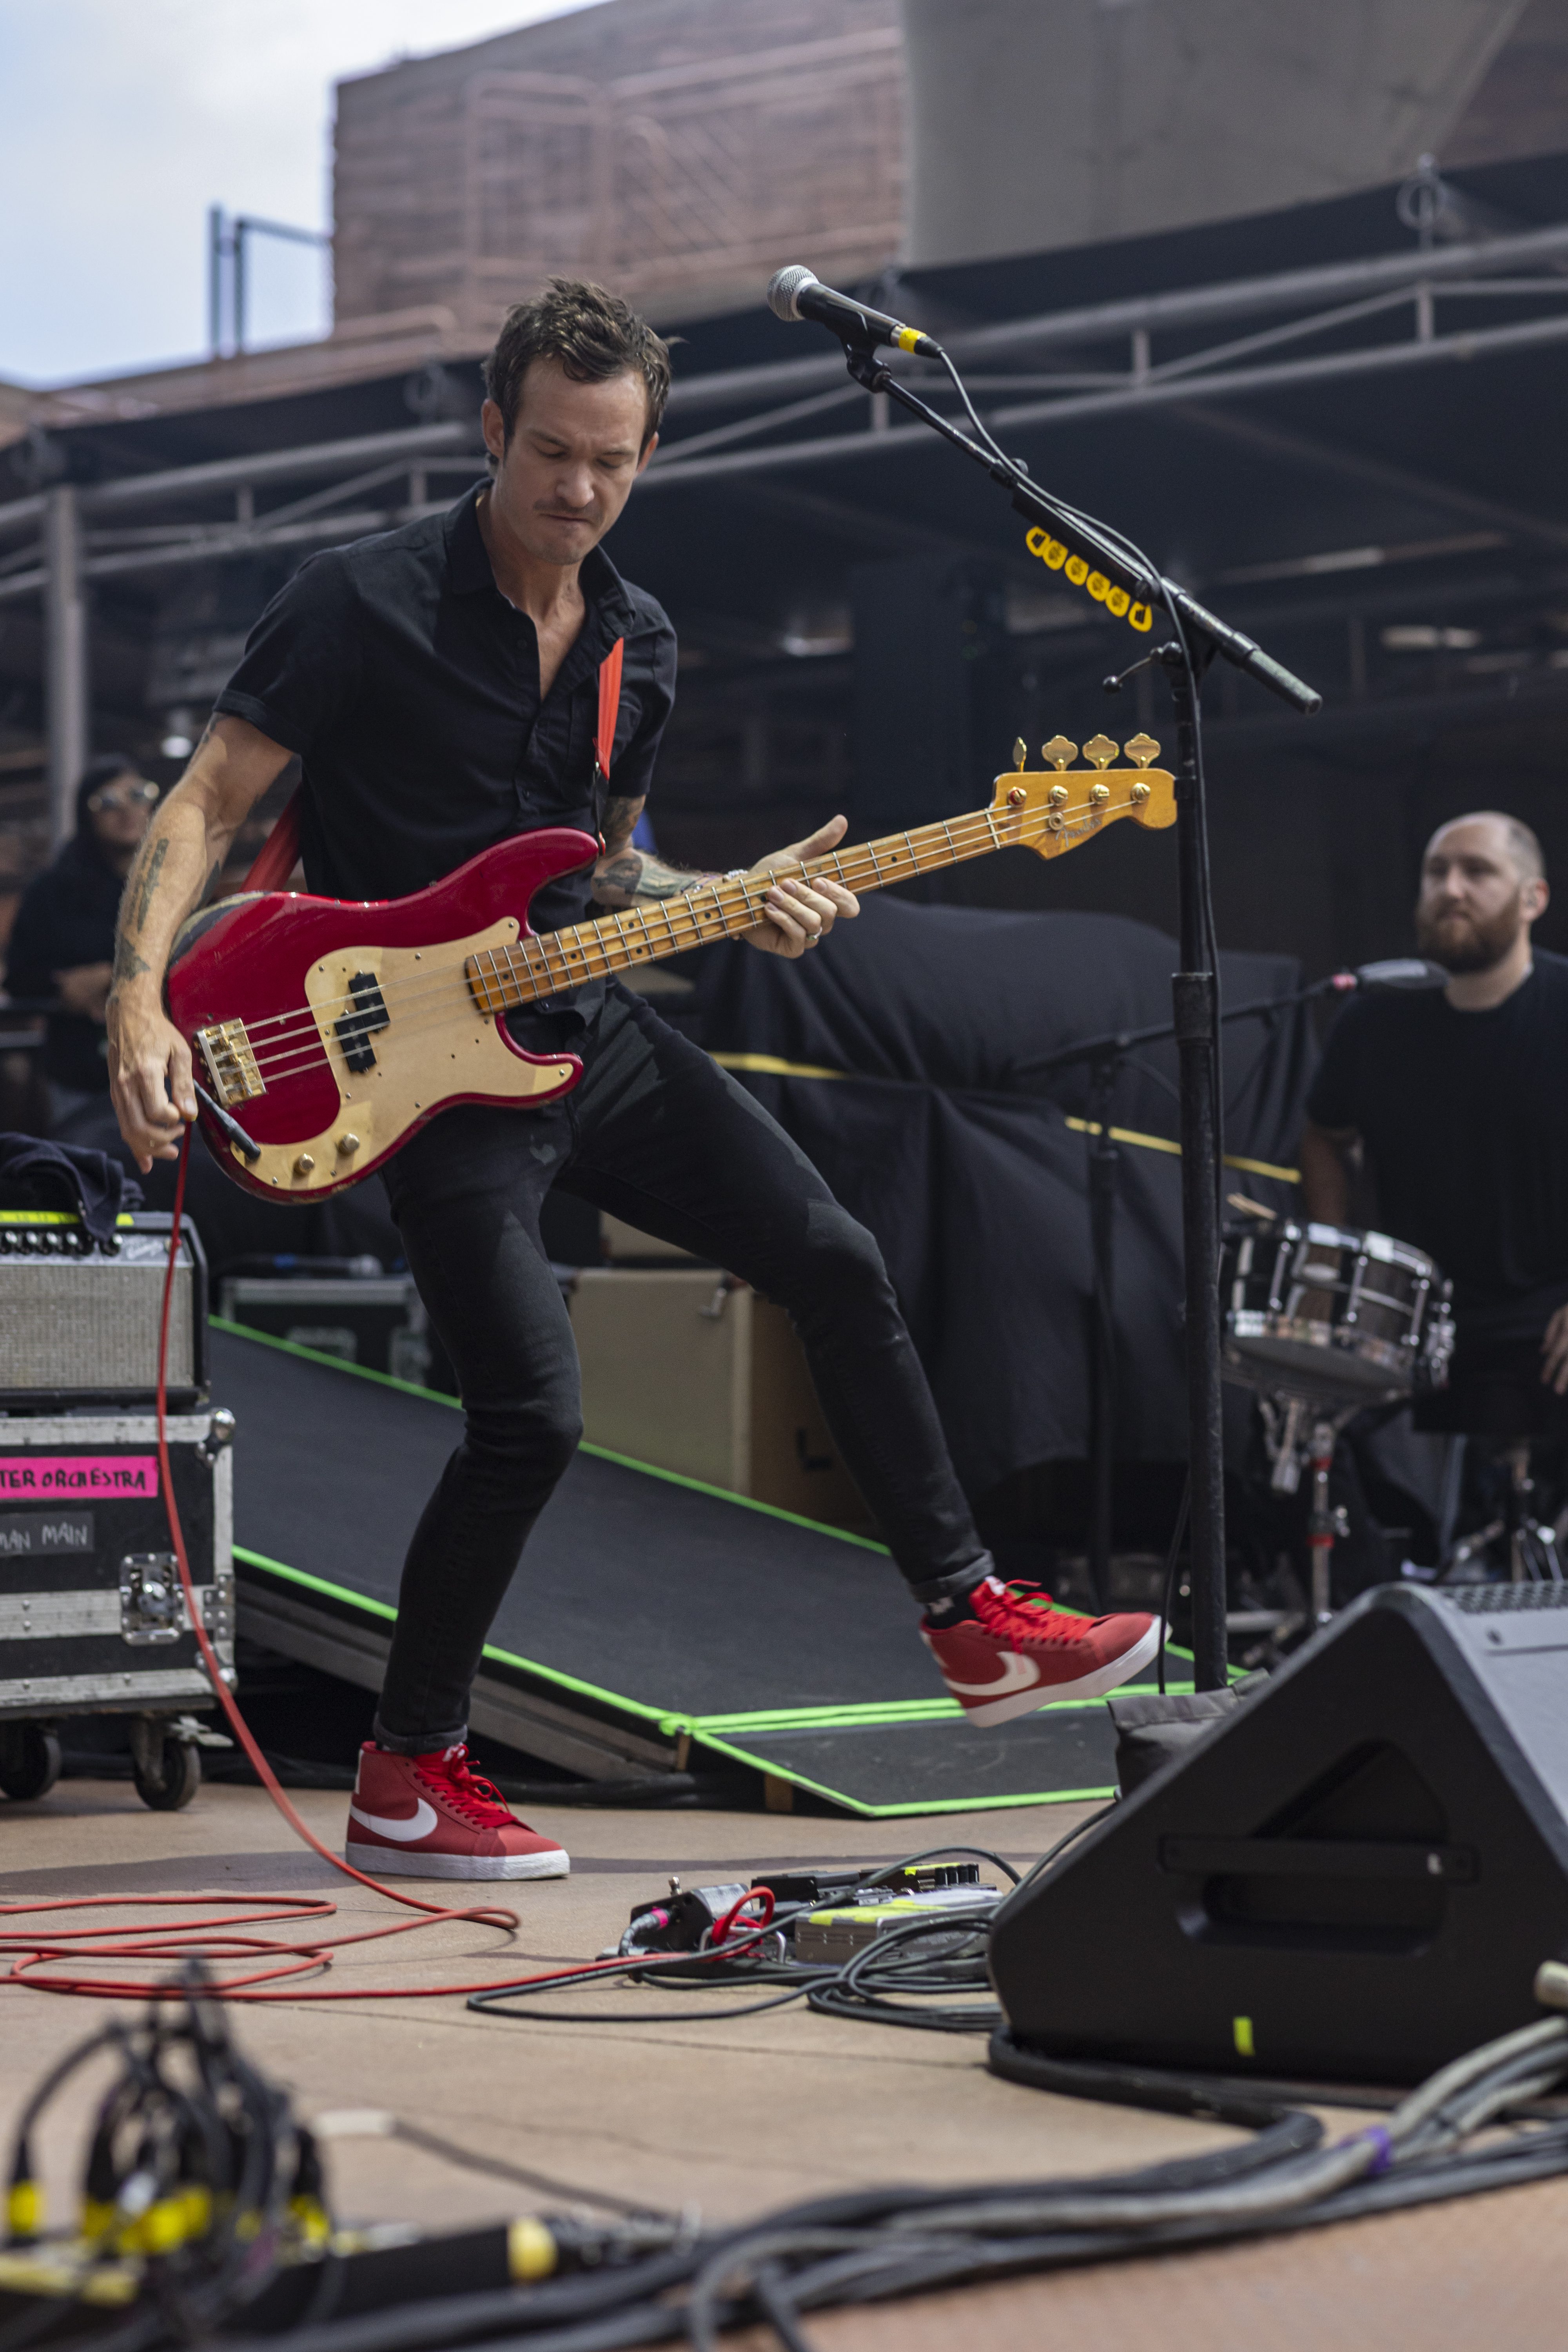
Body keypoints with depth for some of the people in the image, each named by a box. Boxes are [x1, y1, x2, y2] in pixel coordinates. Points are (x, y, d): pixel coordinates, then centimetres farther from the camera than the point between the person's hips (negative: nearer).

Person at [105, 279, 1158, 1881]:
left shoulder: (639, 647, 9)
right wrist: (143, 1000, -25)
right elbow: (208, 804, -11)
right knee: (530, 1413, -14)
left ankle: (973, 1625, 17)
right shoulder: (364, 604, -11)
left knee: (837, 1269, 3)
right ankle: (407, 1775, 4)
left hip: (589, 1029, 7)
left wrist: (735, 904, 0)